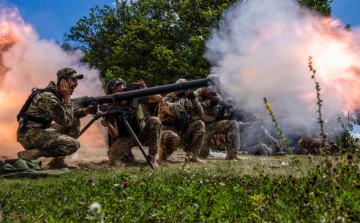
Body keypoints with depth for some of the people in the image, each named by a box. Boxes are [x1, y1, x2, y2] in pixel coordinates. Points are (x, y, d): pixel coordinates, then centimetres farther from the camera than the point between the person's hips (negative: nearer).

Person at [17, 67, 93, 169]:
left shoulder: (57, 94, 10)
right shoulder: (47, 97, -20)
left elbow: (70, 112, 24)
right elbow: (66, 121, -22)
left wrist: (84, 112, 4)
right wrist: (67, 98, -13)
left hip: (41, 131, 10)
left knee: (75, 122, 12)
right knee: (73, 144, -22)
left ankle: (58, 161, 7)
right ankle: (29, 155, -13)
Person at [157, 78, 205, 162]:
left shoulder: (186, 102, 12)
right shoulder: (166, 100, -12)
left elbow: (199, 114, 11)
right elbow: (173, 111, -35)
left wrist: (193, 99, -1)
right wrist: (182, 99, -20)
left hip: (181, 132, 8)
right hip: (168, 132, -8)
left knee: (199, 125, -5)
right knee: (173, 138, -42)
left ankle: (192, 155, -8)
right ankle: (162, 155, -8)